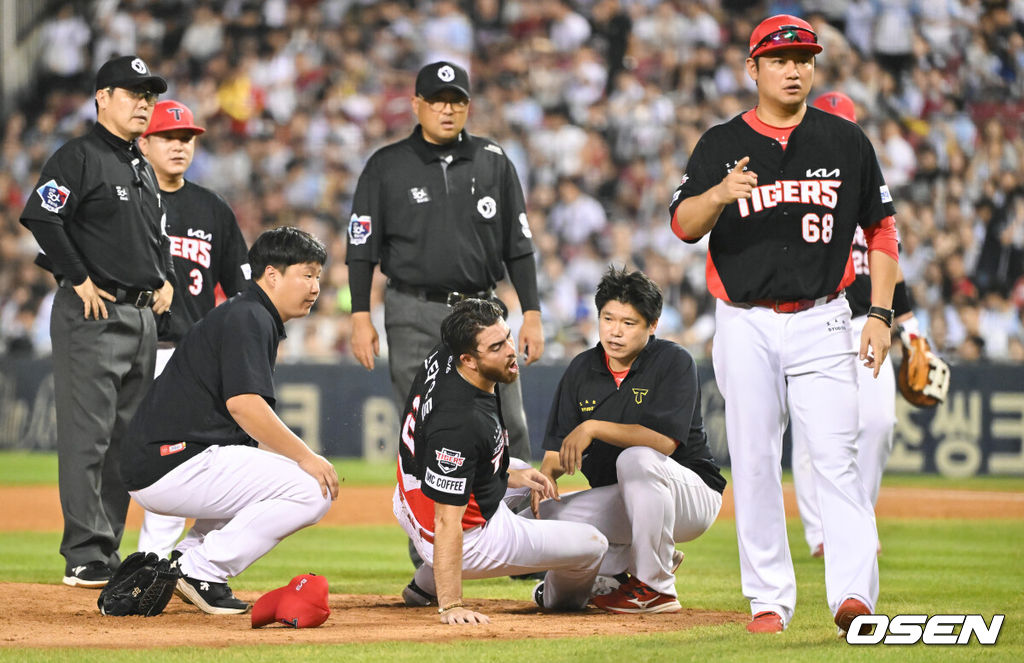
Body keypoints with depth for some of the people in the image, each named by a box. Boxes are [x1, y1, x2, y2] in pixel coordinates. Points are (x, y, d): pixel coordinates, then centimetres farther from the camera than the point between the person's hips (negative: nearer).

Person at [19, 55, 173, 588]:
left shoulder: (143, 170, 20)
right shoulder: (79, 157, -8)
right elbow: (39, 218, -19)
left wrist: (165, 277, 16)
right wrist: (80, 278, -17)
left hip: (143, 314, 9)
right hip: (92, 315, -9)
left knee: (126, 439, 10)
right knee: (87, 437, -10)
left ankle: (109, 554, 16)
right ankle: (85, 557, -10)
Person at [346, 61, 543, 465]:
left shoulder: (493, 163, 9)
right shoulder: (386, 166, 3)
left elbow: (518, 245, 10)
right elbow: (362, 249, 3)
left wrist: (532, 314, 4)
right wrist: (361, 317, -6)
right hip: (413, 317, -2)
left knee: (507, 429, -2)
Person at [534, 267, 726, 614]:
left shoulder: (673, 362, -13)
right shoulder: (581, 371, 4)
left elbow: (665, 440, -27)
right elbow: (558, 449, 2)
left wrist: (594, 428, -32)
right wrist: (545, 476, -22)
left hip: (693, 496, -5)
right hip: (619, 504, 6)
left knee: (636, 459, -37)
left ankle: (655, 587, -23)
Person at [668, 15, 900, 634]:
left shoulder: (846, 141, 7)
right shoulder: (722, 144, 4)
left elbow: (881, 230, 11)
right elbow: (684, 226, -5)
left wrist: (881, 314, 1)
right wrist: (719, 194, -26)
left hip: (821, 322, -1)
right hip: (746, 326, 1)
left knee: (836, 456, -11)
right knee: (754, 464, 2)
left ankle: (853, 592, -17)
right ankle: (770, 600, 9)